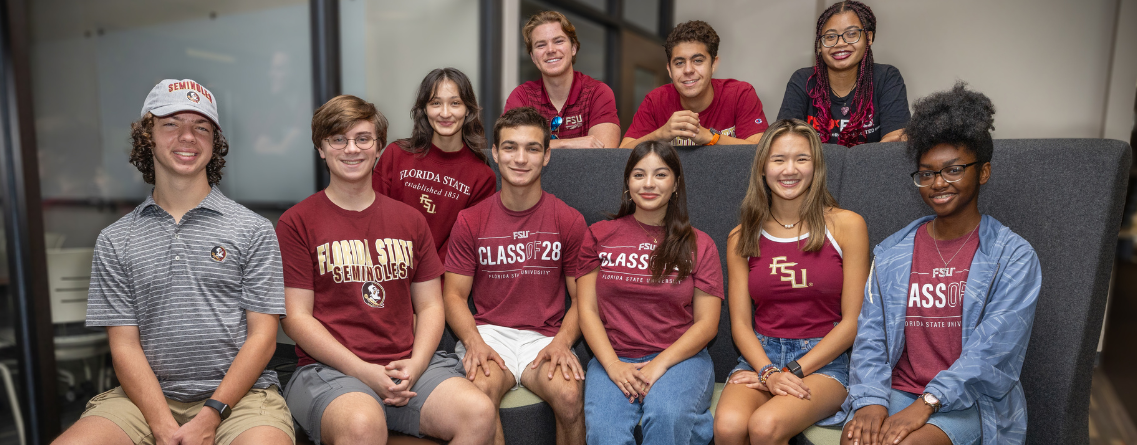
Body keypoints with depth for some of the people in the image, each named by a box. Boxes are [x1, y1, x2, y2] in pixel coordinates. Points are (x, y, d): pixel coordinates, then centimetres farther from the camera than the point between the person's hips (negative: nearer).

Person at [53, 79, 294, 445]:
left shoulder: (254, 230, 4)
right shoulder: (114, 241, 11)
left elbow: (262, 335, 0)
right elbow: (124, 345, 4)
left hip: (237, 393, -2)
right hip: (147, 398, 2)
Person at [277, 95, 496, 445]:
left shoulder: (410, 221, 15)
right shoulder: (296, 223, 4)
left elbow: (430, 306, 13)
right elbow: (296, 317, -1)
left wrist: (414, 366, -6)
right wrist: (364, 372, -12)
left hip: (410, 366, 4)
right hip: (329, 368, -4)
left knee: (479, 412, -22)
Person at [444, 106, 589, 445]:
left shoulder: (569, 221, 3)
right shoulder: (470, 221, 4)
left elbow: (581, 298, 5)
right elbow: (454, 295, 5)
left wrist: (562, 341, -13)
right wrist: (474, 341, -13)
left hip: (545, 337, 0)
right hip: (488, 332, 0)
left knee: (570, 395, -28)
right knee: (481, 388, -32)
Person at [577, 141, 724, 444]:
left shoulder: (699, 245, 8)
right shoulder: (599, 236, 11)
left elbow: (707, 323, 2)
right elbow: (588, 310, 5)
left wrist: (660, 364, -13)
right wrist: (613, 366, -10)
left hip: (680, 357, 0)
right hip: (613, 358, 1)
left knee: (666, 415, -33)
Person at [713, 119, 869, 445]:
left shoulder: (847, 225, 0)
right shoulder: (742, 237, 7)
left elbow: (852, 320, -2)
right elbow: (740, 323, 4)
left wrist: (792, 372, -10)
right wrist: (768, 372, -15)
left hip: (823, 360, -2)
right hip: (760, 354, 2)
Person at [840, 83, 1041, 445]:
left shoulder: (1013, 256, 1)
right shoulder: (891, 253, 10)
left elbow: (991, 351, -11)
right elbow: (870, 338, 3)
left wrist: (926, 403, -21)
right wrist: (871, 401, -13)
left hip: (969, 401, -2)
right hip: (899, 390, 3)